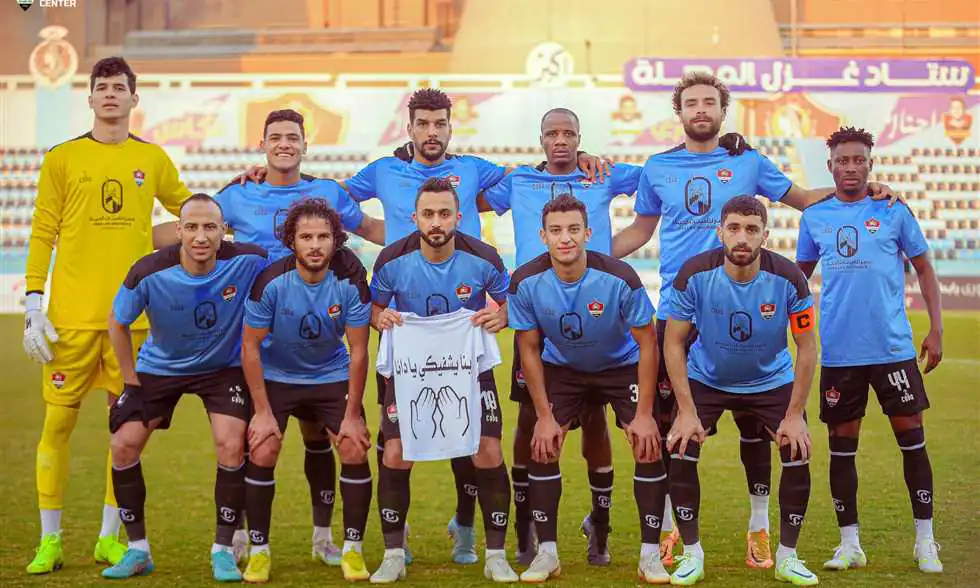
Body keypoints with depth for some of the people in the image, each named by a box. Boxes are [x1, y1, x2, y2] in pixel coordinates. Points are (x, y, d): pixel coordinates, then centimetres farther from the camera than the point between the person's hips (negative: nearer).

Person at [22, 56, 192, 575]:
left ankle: (110, 538, 16)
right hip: (72, 313, -2)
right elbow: (42, 234, 3)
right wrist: (33, 306, -4)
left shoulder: (153, 159, 10)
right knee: (59, 420, -1)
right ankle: (49, 540, 10)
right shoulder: (62, 158, 5)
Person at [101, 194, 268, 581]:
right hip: (159, 367, 1)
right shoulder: (149, 273, -26)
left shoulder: (248, 262, -28)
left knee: (231, 446, -18)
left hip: (224, 366, -1)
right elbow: (118, 323, -7)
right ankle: (138, 550, 10)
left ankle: (223, 551, 0)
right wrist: (132, 381, -4)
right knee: (124, 445, -8)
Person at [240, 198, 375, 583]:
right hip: (275, 375, -1)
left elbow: (358, 351, -13)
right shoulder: (271, 280, -24)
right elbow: (250, 346, -15)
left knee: (355, 451, -11)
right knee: (262, 454, -13)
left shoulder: (350, 281, -21)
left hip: (332, 375, 1)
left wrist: (353, 415, -13)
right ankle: (259, 550, 4)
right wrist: (263, 411, -15)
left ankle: (352, 548, 5)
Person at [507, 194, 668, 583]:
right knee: (541, 446, -10)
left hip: (622, 366, -2)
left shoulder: (619, 278, -30)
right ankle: (547, 552, 3)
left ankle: (650, 555, -2)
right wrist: (545, 416, -13)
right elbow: (529, 349, -10)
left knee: (649, 446, -14)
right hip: (561, 368, 2)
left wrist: (644, 414, -21)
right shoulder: (526, 282, -24)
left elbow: (647, 342, -19)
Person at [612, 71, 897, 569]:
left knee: (752, 420, 3)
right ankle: (664, 527, 17)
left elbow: (801, 198, 13)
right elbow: (640, 230, 17)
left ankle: (759, 527, 18)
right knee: (662, 418, 2)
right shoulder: (658, 168, 7)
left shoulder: (749, 163, 4)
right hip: (675, 311, 1)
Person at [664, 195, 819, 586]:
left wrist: (794, 415, -17)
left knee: (798, 456, -12)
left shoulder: (788, 278, -24)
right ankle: (691, 555, 5)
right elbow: (674, 342, -15)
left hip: (772, 380, 0)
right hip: (706, 379, 0)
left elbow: (807, 349, -14)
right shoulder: (695, 274, -25)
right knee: (679, 452, -14)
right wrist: (687, 411, -20)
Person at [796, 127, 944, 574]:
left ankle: (925, 542, 11)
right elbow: (799, 276, 18)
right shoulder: (814, 217, 7)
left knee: (911, 436, 0)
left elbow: (924, 269, 7)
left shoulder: (893, 211, 1)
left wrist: (936, 328, -1)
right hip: (838, 350, 2)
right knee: (841, 444, 5)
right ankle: (849, 544, 16)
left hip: (893, 347, -2)